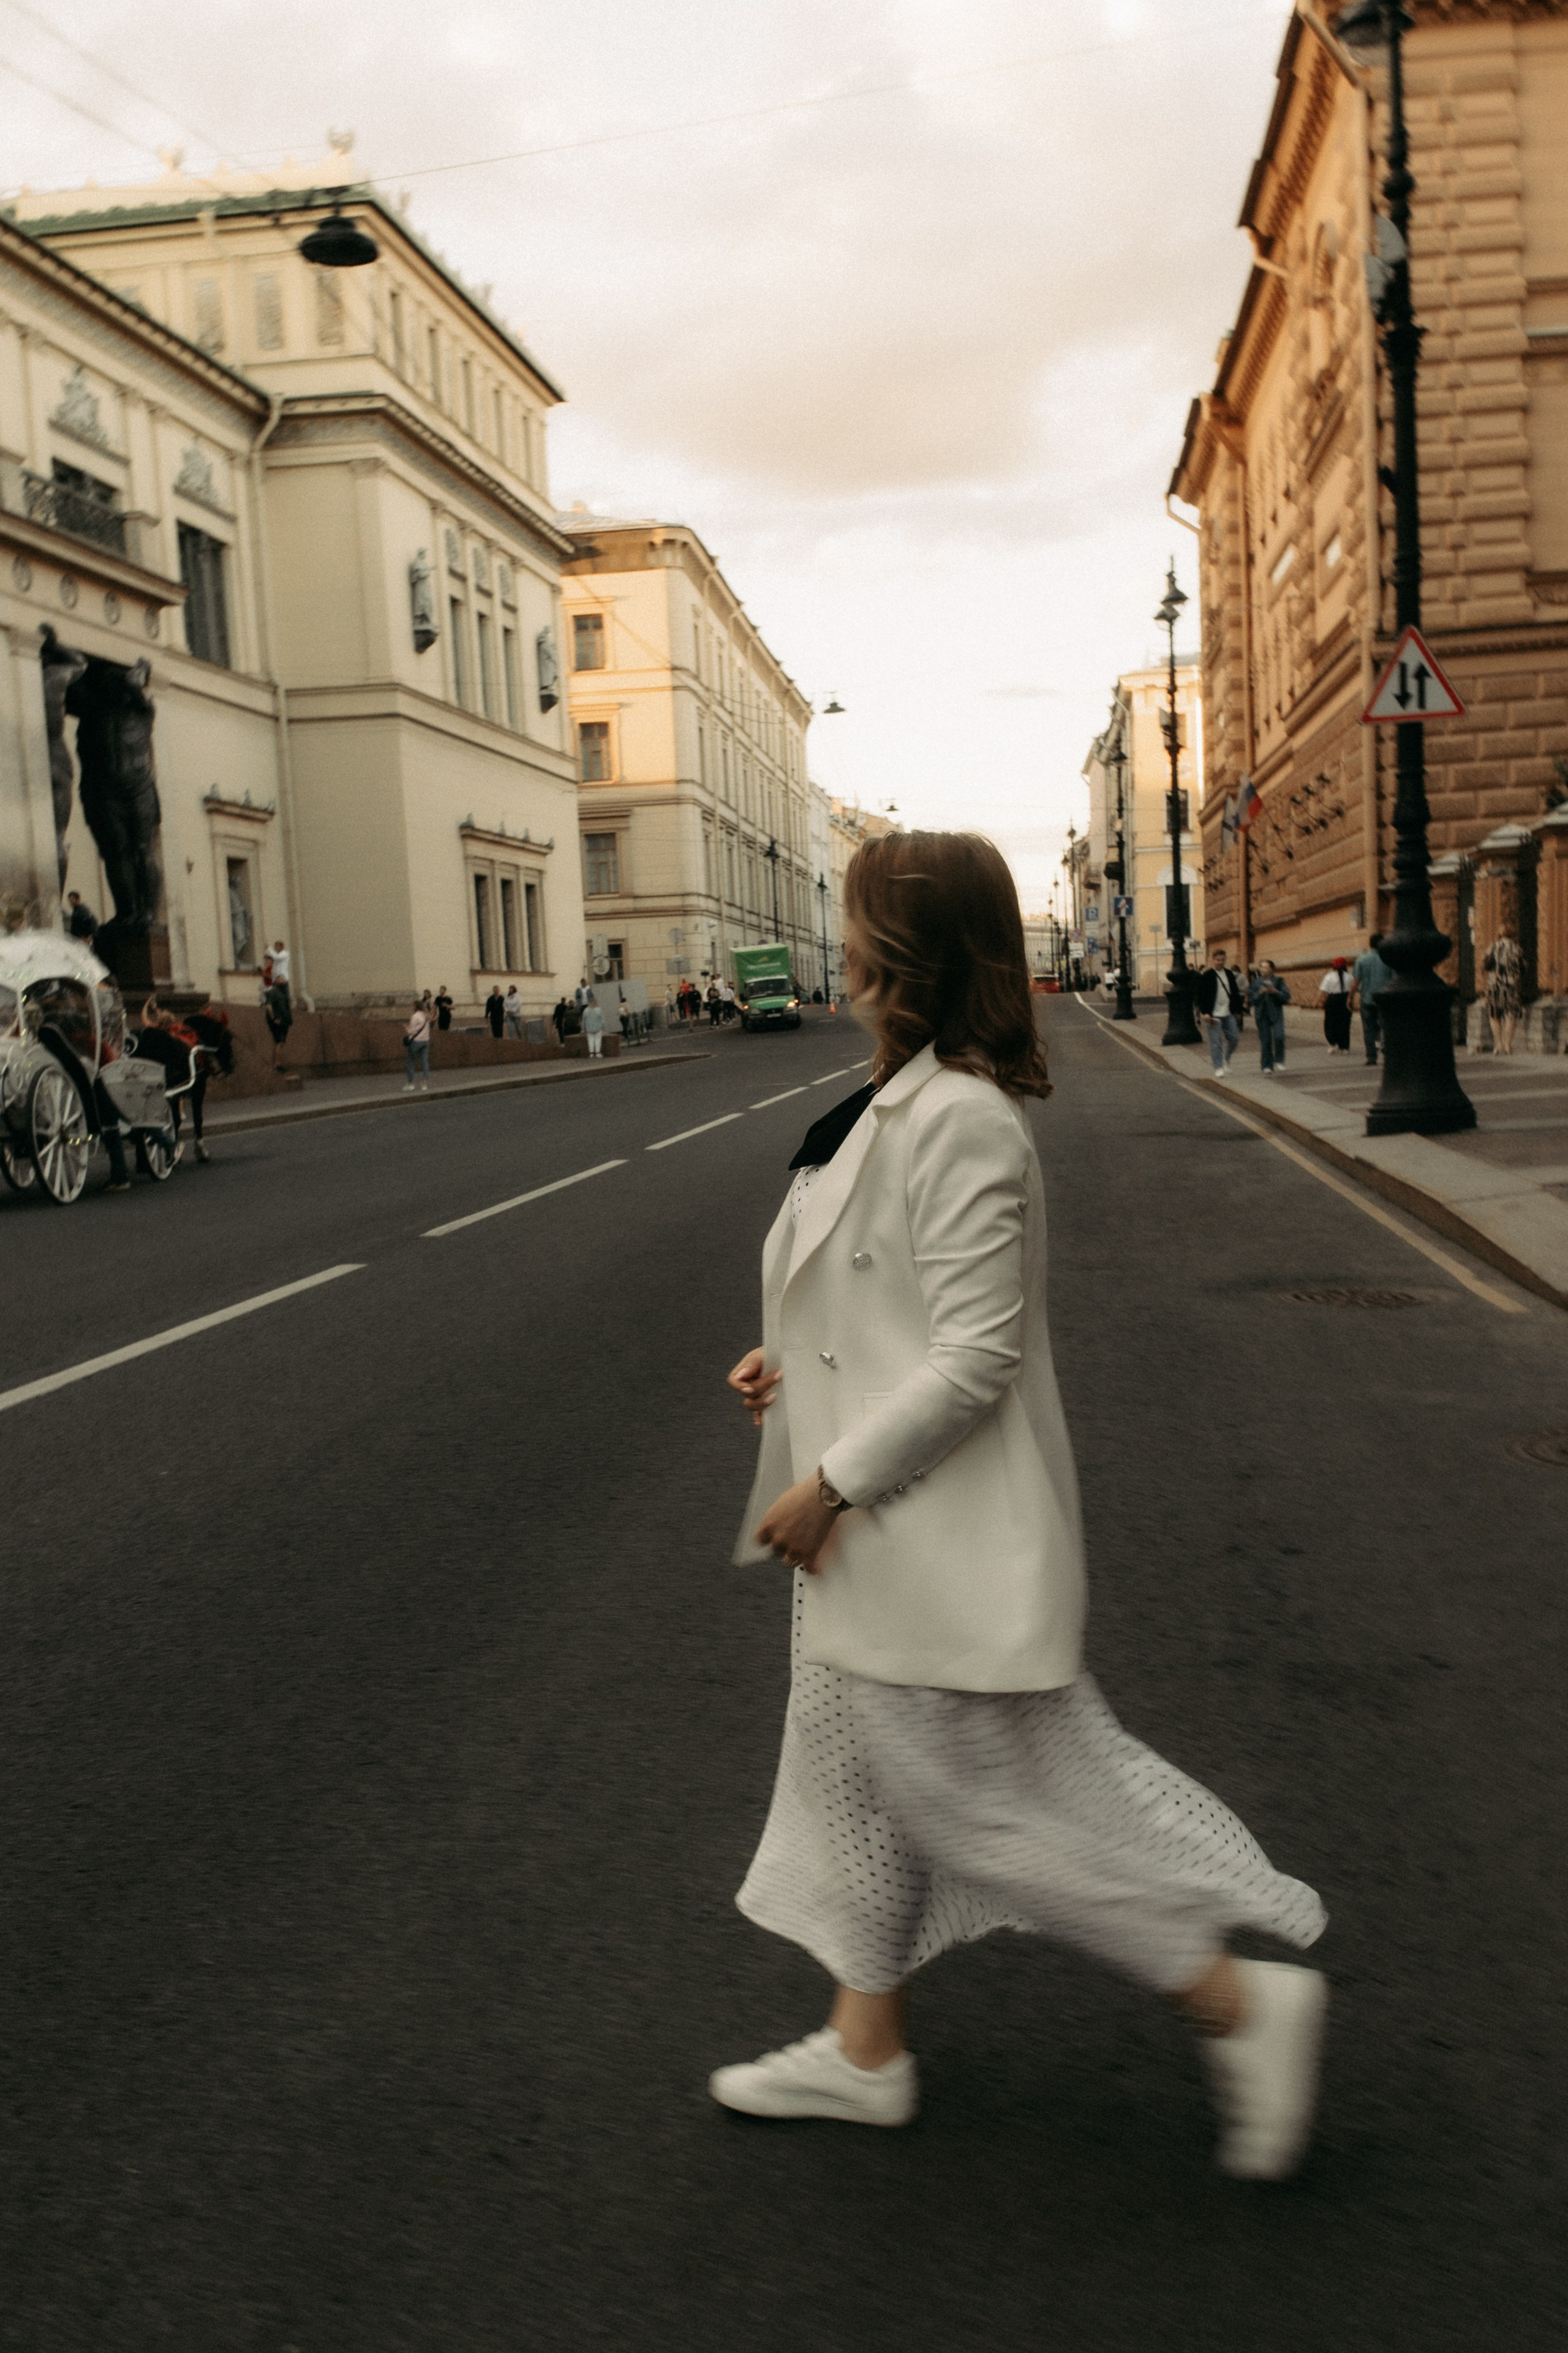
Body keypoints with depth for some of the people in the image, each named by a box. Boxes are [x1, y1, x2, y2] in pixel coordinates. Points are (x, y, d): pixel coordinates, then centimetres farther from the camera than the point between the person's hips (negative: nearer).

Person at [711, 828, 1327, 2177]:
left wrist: (831, 1482, -19)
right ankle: (866, 2049, 37)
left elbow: (974, 1354, -25)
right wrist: (795, 1361, 10)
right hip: (882, 1530, 10)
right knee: (855, 1768, 19)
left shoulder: (960, 1120, -24)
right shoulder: (910, 1102, 7)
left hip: (945, 1539, -10)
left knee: (984, 1797, 2)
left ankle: (1242, 2002, 19)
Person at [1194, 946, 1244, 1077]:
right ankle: (1218, 1068, 2)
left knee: (1234, 1038, 4)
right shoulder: (1206, 976, -5)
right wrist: (1205, 1013, -15)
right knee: (1216, 1042, -4)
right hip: (1213, 1015, -5)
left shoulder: (1230, 975, 11)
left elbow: (1235, 994, 17)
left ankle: (1226, 1059, 29)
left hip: (1229, 1014, 5)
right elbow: (1200, 996, -7)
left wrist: (1238, 1011, 14)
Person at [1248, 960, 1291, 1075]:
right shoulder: (1256, 982, 6)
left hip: (1276, 1014, -1)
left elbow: (1286, 996, -3)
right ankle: (1267, 1067, 9)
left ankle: (1279, 1061, 0)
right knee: (1265, 1041, 1)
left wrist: (1276, 992, -17)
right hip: (1262, 1015, 1)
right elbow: (1251, 999, 3)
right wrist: (1260, 993, -14)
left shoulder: (1279, 980, 3)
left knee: (1279, 1036, -20)